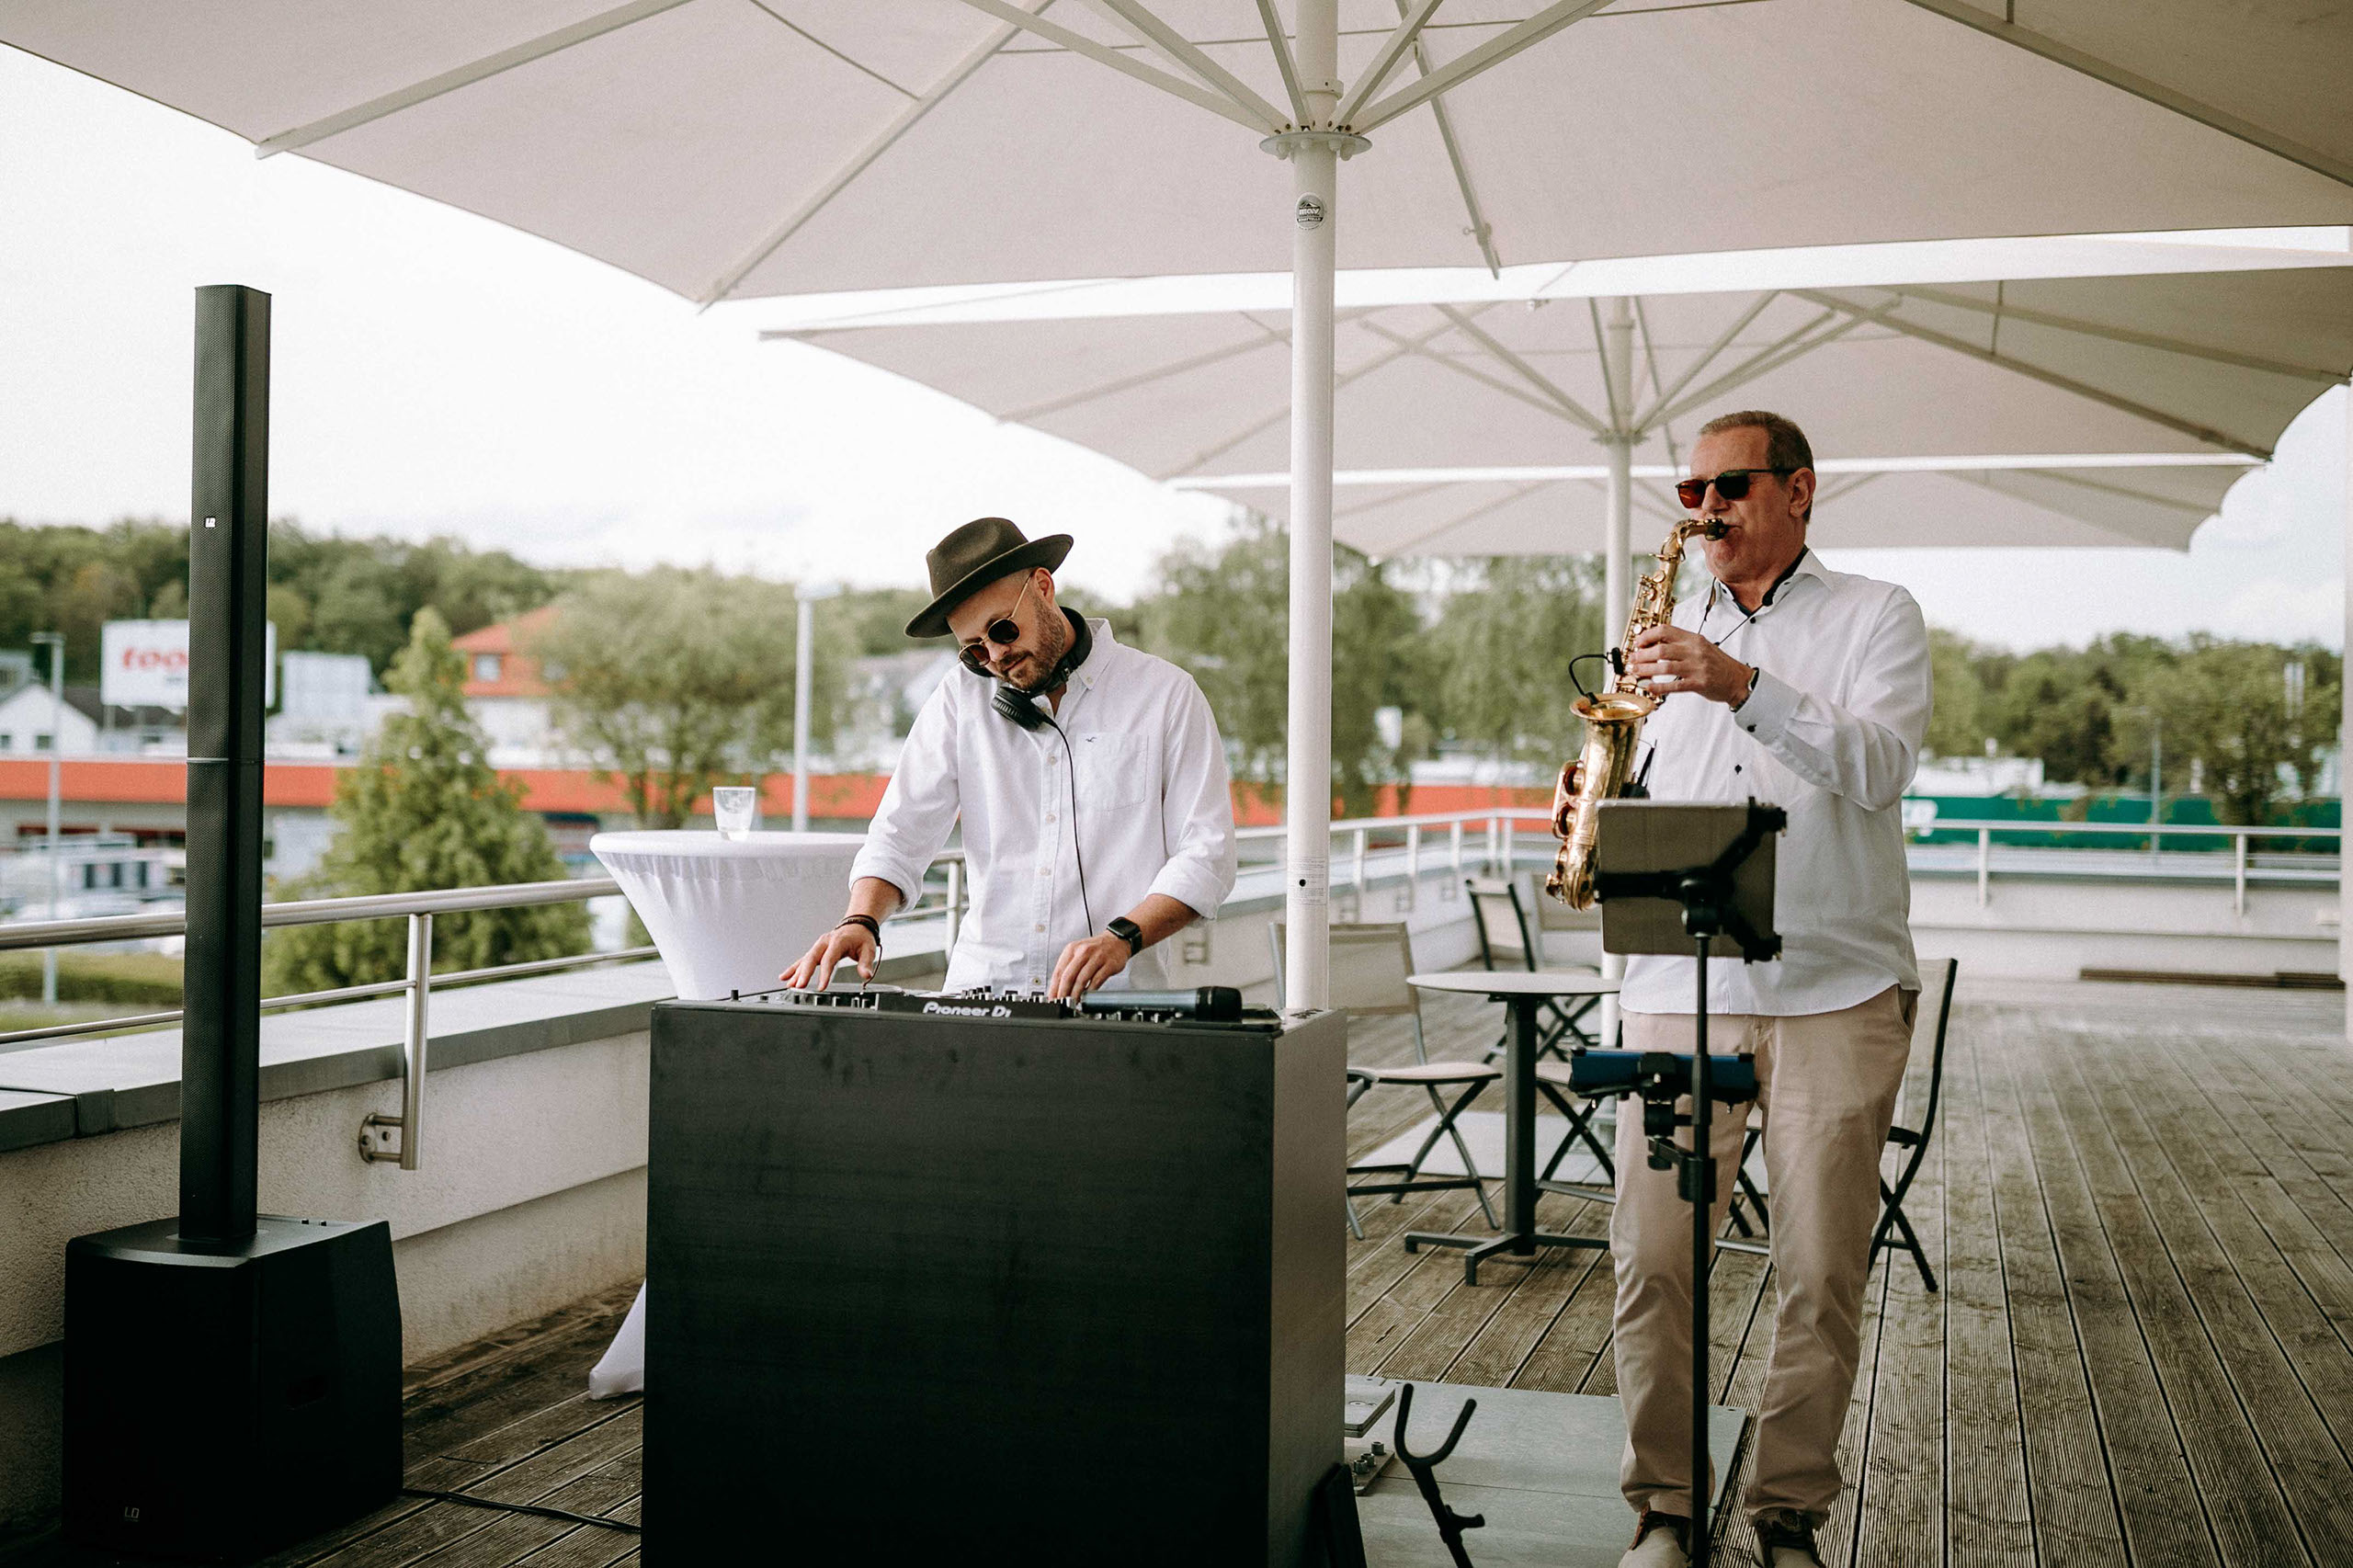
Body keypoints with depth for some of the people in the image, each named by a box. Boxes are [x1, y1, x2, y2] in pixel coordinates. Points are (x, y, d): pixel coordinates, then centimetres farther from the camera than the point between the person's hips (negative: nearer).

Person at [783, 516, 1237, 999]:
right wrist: (861, 920, -11)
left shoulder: (1166, 694, 3)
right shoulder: (959, 700, 12)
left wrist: (1121, 938, -16)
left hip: (1112, 996, -2)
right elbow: (900, 835, 9)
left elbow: (1206, 855, 0)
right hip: (981, 986, 3)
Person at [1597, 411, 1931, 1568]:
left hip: (1836, 992, -2)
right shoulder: (1671, 632, 18)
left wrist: (1744, 686, -24)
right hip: (1678, 985, 3)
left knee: (1821, 1277, 1)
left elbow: (1878, 766, -11)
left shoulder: (1876, 616, 6)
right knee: (1650, 1262, -3)